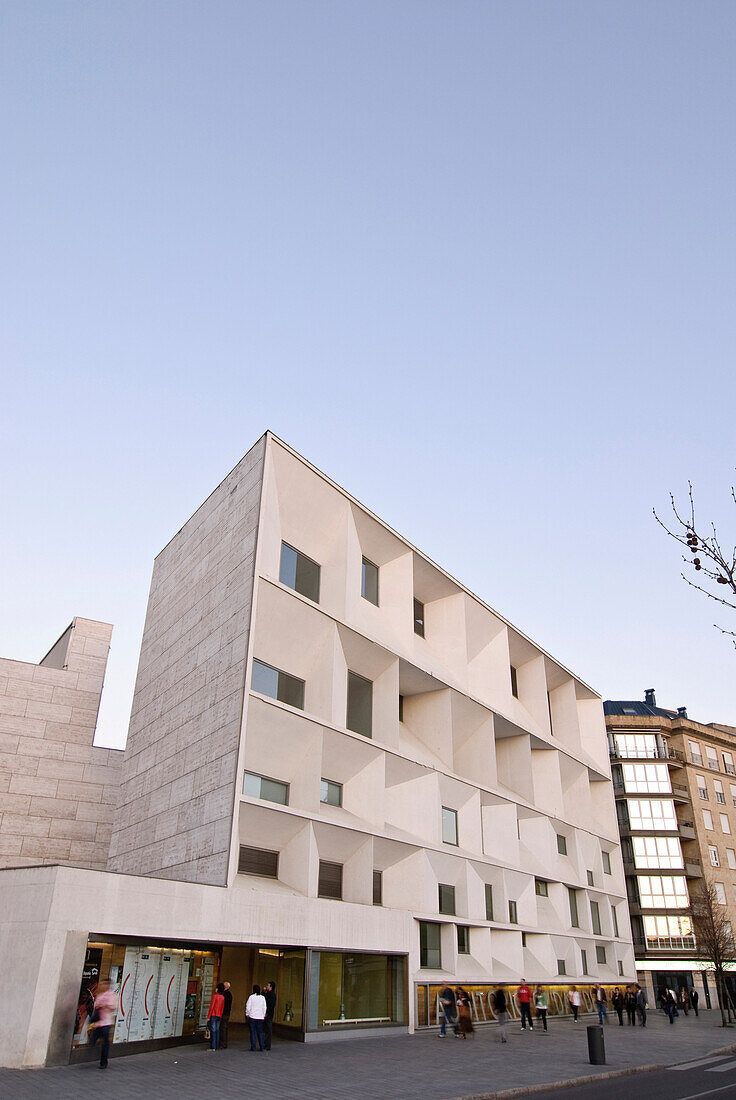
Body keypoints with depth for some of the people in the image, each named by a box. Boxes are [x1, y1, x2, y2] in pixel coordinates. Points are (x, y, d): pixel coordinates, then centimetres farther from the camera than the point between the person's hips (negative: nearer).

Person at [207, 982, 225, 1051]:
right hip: (219, 1016, 6)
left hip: (213, 1015, -6)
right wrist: (220, 1016, 19)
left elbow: (211, 1007, -13)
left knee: (213, 1031, -4)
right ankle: (217, 1046, 13)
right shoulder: (222, 997, 7)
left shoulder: (215, 996, -11)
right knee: (217, 1030, 11)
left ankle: (213, 1047, -6)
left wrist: (208, 1016, -9)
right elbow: (222, 1008, 12)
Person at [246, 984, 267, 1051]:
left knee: (253, 1032, 5)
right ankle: (261, 1047, 5)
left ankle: (253, 1047, 4)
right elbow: (264, 1007, 4)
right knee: (260, 1032, 9)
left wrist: (247, 1015, 6)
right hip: (260, 1017, 2)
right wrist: (263, 1015, 14)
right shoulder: (262, 997, 2)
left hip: (252, 1017, -2)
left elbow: (248, 1007, -5)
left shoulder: (251, 997, -6)